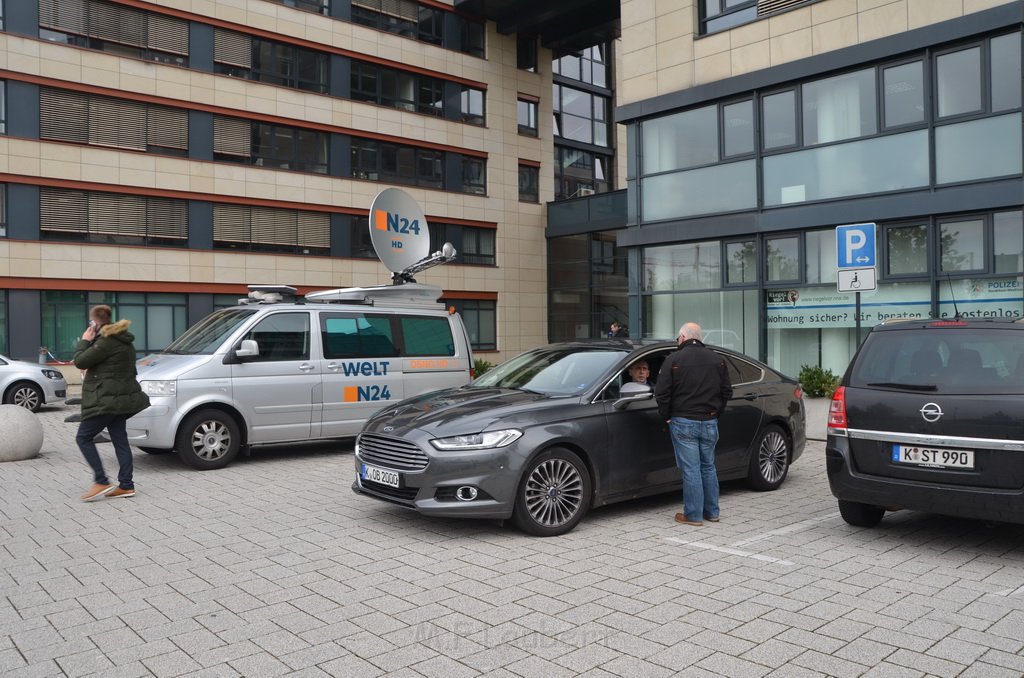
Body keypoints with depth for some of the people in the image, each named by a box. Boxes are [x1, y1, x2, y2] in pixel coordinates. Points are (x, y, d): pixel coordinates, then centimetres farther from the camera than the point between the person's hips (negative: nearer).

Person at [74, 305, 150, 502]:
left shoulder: (106, 342, -17)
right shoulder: (123, 341, 16)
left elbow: (80, 361, -14)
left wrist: (84, 341, -1)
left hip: (106, 400, -10)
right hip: (121, 398, 10)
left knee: (83, 437, -1)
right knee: (120, 440, 10)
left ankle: (102, 482, -4)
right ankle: (126, 485, 11)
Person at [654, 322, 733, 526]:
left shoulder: (674, 359, -7)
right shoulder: (717, 359, 8)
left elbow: (662, 393, -10)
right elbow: (727, 391, 10)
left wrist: (666, 416, 2)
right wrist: (715, 412, 17)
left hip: (683, 422, -5)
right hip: (710, 422, 5)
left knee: (690, 469, -1)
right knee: (708, 467, 15)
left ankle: (693, 515, 4)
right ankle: (712, 512, 21)